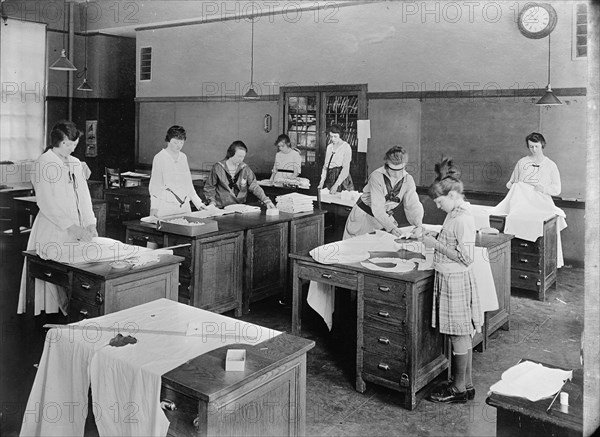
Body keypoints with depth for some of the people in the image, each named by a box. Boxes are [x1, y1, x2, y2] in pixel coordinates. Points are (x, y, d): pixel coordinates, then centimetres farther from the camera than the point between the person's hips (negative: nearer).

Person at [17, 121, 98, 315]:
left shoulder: (76, 164, 15)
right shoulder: (44, 163, -5)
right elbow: (46, 203, -12)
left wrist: (90, 224, -2)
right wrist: (71, 227, -19)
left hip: (76, 231, 6)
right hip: (52, 232, -6)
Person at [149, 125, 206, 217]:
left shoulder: (183, 157, 12)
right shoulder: (159, 158, -3)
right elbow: (155, 185, -5)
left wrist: (198, 203, 13)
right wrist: (154, 207, -16)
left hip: (184, 205, 5)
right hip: (166, 205, -5)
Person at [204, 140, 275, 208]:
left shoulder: (245, 169, 3)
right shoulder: (218, 168, -1)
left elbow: (254, 186, -1)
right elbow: (209, 187, 8)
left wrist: (266, 201, -13)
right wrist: (212, 200, -7)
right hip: (222, 208, -1)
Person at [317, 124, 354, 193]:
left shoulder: (346, 147, -7)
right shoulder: (329, 147, 13)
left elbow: (345, 169, -14)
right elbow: (325, 165, 13)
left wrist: (336, 185, -21)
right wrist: (322, 181, -2)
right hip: (329, 178, 5)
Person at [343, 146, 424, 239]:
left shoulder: (408, 180, -13)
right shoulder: (376, 176, -27)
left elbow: (413, 205, -17)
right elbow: (377, 208, -32)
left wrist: (418, 226, -35)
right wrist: (391, 227, -42)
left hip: (385, 217, 4)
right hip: (364, 216, -4)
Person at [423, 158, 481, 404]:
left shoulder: (463, 219, -20)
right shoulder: (455, 214, 9)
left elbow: (466, 257, -23)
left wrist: (437, 245, -19)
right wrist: (435, 241, 4)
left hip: (456, 281, -10)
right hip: (448, 280, 10)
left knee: (460, 337, 2)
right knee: (462, 336, 16)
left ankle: (459, 390, 15)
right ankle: (466, 385, 28)